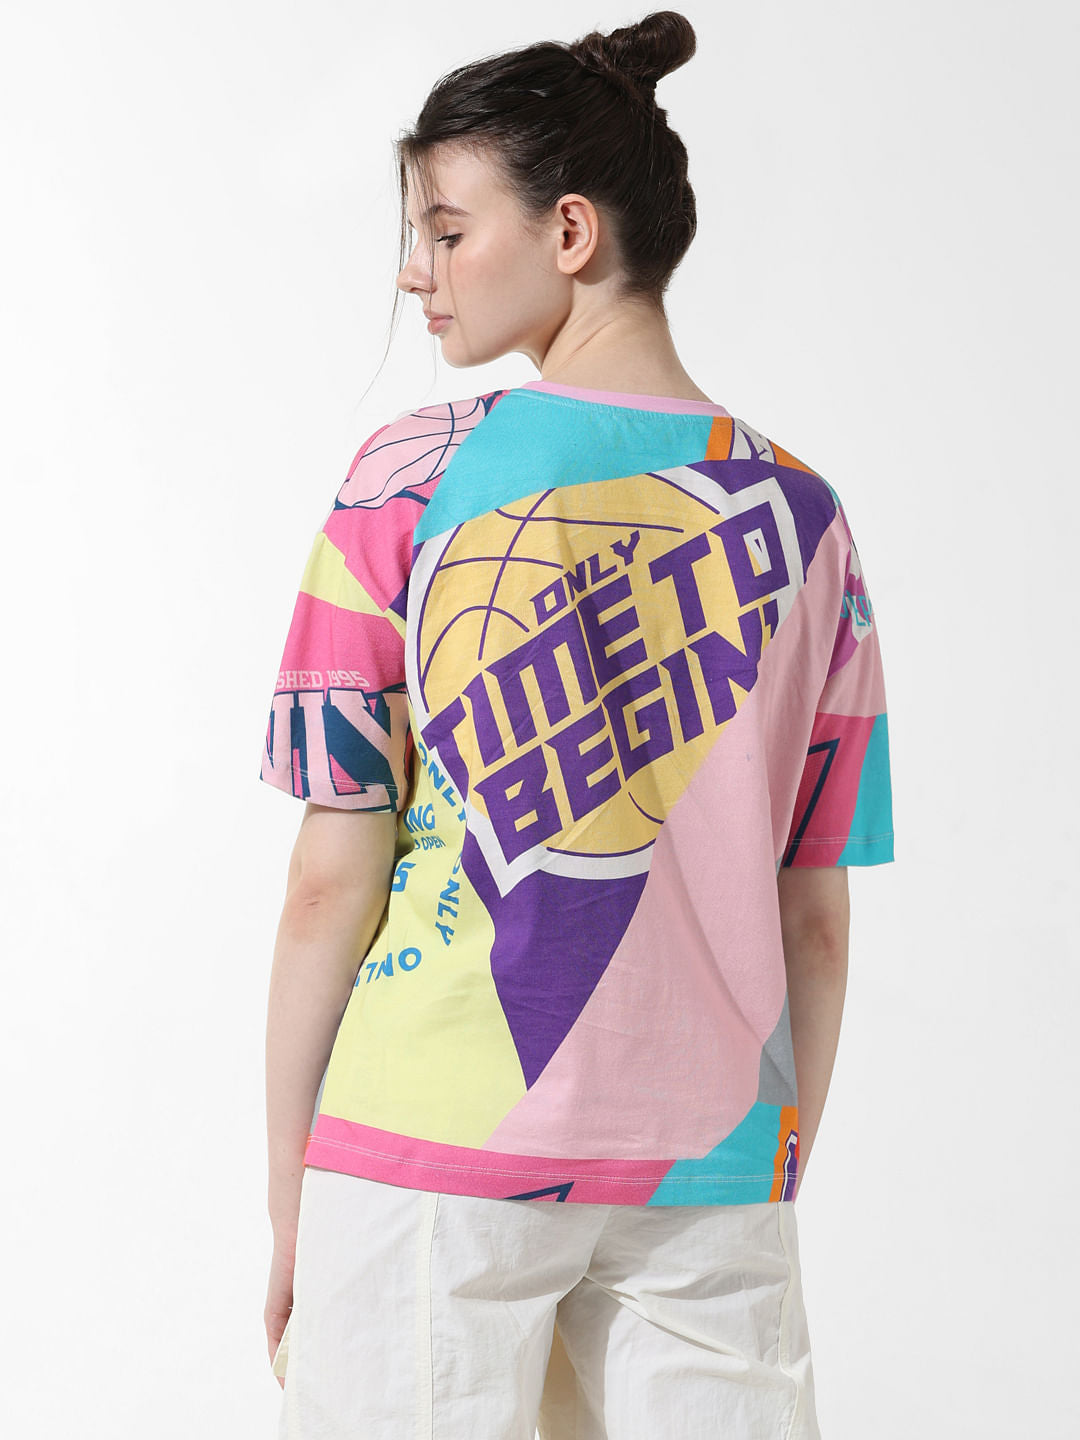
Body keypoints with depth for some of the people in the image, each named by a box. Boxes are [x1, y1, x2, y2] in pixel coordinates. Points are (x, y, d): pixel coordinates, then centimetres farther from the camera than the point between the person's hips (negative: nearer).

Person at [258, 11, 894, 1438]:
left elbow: (334, 877, -6)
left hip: (437, 1153, -3)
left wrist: (289, 1194, 3)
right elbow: (816, 917, 7)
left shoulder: (411, 480, -6)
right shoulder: (802, 513, 4)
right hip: (712, 1161, 3)